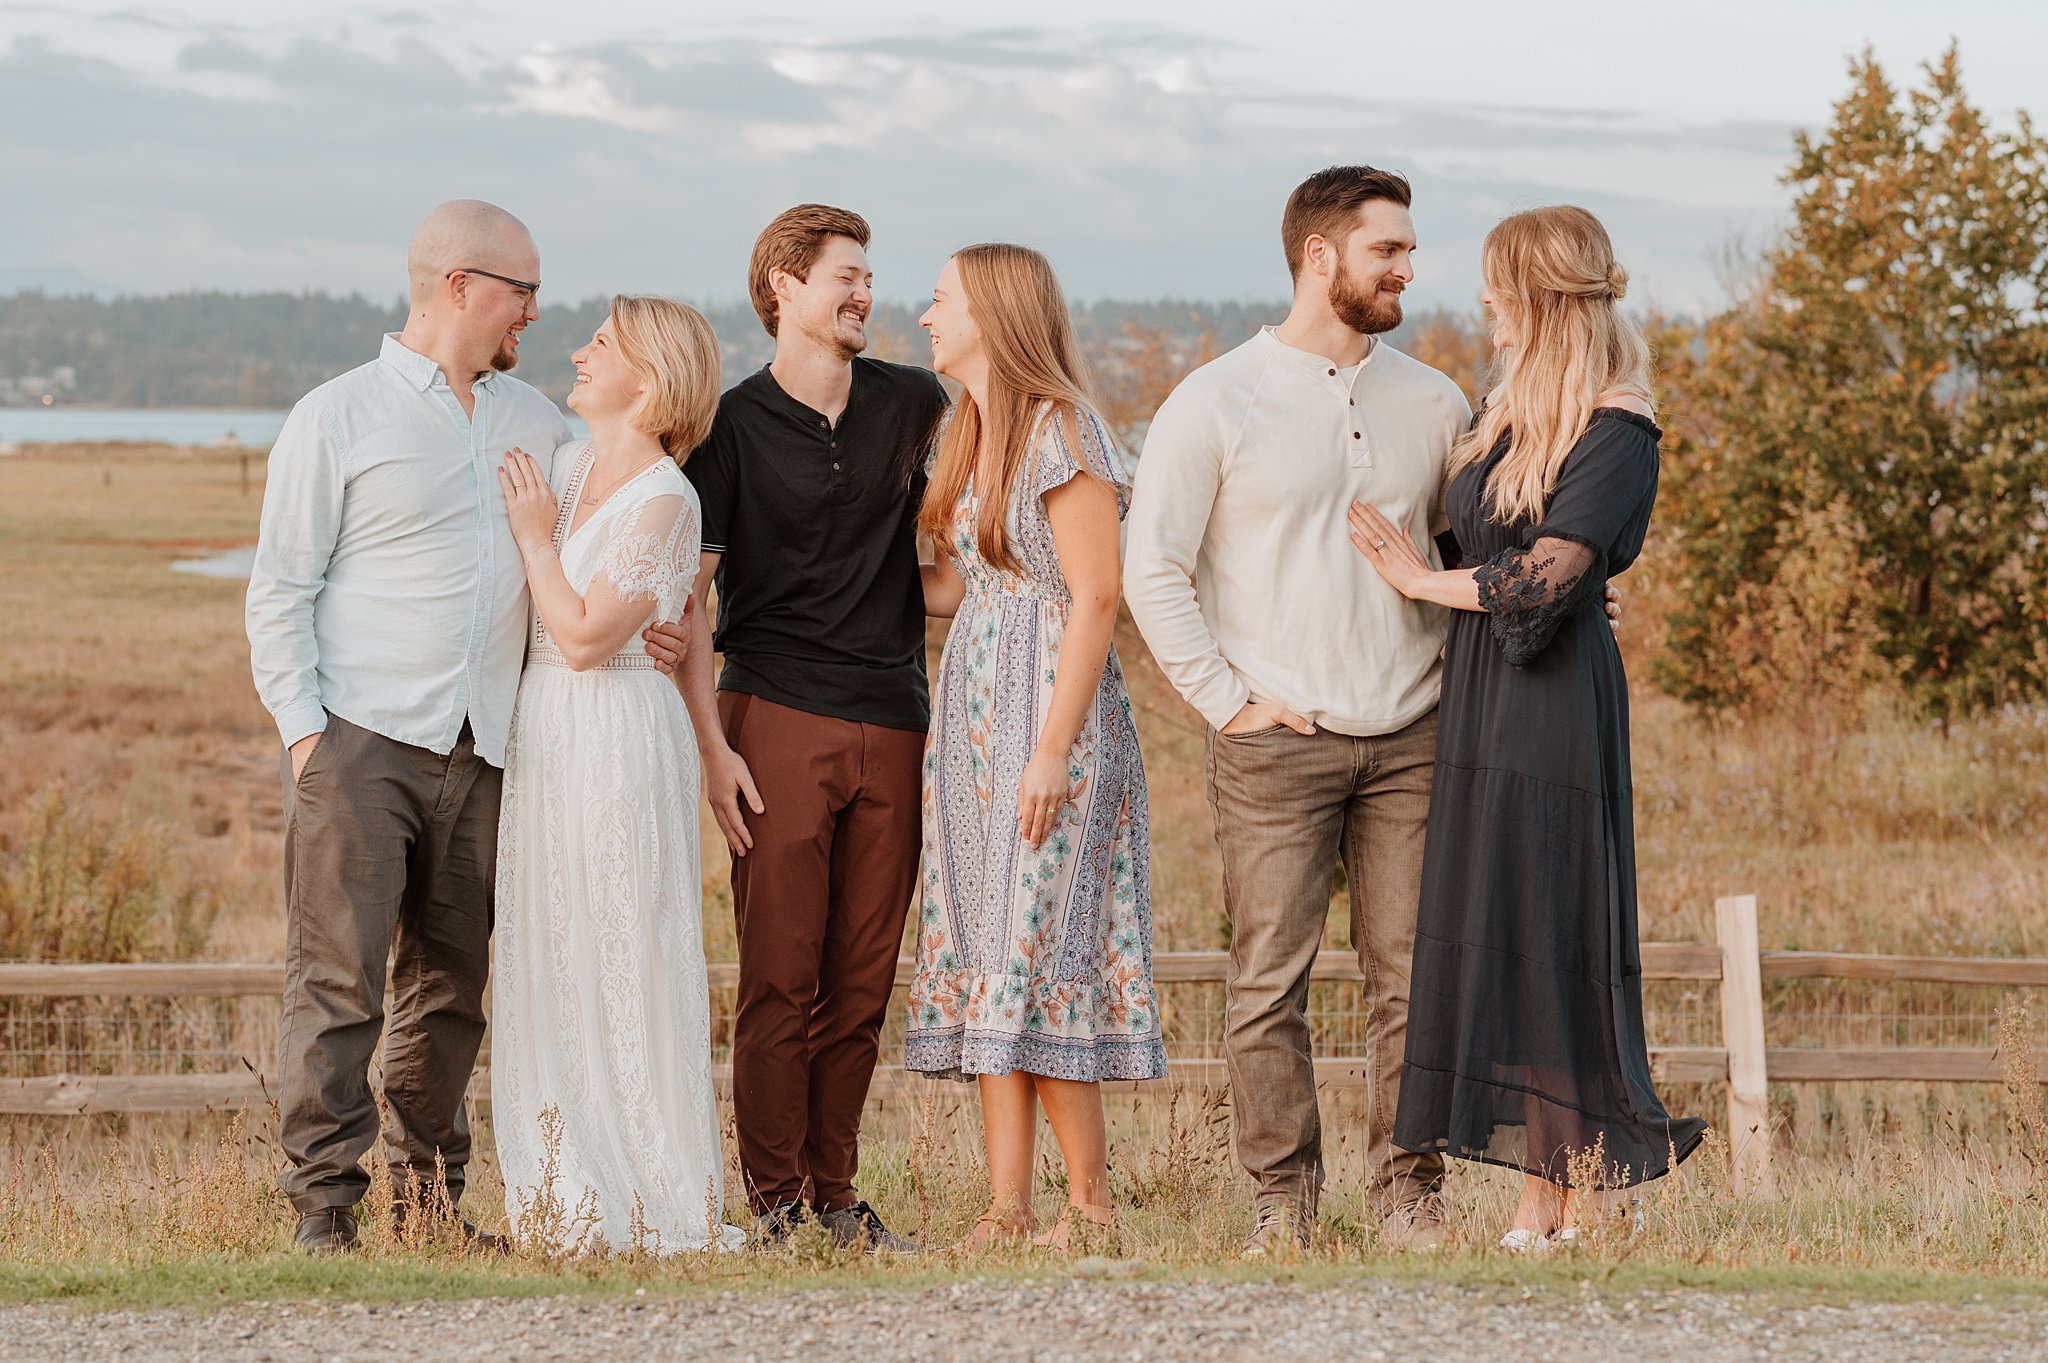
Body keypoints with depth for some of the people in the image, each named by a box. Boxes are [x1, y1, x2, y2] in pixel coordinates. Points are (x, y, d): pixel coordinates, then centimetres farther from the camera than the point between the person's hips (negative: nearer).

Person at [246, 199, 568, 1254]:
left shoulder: (537, 423, 17)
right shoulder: (336, 419, 2)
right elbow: (280, 589, 0)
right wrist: (302, 730, -9)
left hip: (481, 754, 5)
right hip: (359, 741, -5)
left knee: (451, 985, 7)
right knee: (338, 978, -8)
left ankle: (431, 1198, 14)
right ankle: (324, 1205, -5)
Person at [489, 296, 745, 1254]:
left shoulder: (665, 501, -13)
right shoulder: (563, 466, 11)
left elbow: (585, 636, -18)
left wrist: (536, 537, -9)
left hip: (618, 740, -8)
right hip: (542, 739, 8)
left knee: (622, 971, -4)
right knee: (546, 975, 9)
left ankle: (652, 1208, 3)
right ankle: (566, 1205, 15)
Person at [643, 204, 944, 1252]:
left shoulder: (914, 405, 11)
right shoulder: (730, 428, 1)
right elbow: (682, 600, -1)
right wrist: (710, 745, -8)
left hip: (893, 723, 3)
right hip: (778, 720, -3)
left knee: (864, 979, 4)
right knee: (781, 977, -4)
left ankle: (836, 1194, 12)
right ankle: (775, 1201, 3)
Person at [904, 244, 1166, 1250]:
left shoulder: (1061, 431, -11)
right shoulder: (969, 437, 16)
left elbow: (1095, 599, -15)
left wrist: (1053, 749, -19)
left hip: (1049, 707, -8)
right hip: (972, 713, 8)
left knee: (1037, 957, -9)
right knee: (985, 957, 3)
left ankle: (1090, 1202, -2)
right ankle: (1007, 1207, 3)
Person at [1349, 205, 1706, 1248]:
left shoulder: (1616, 432, -11)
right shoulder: (1512, 411, 15)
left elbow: (1546, 576, -17)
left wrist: (1426, 581, -5)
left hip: (1553, 701, -8)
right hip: (1480, 694, 8)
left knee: (1542, 932, -6)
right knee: (1492, 931, 5)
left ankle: (1562, 1203, -2)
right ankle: (1543, 1195, 7)